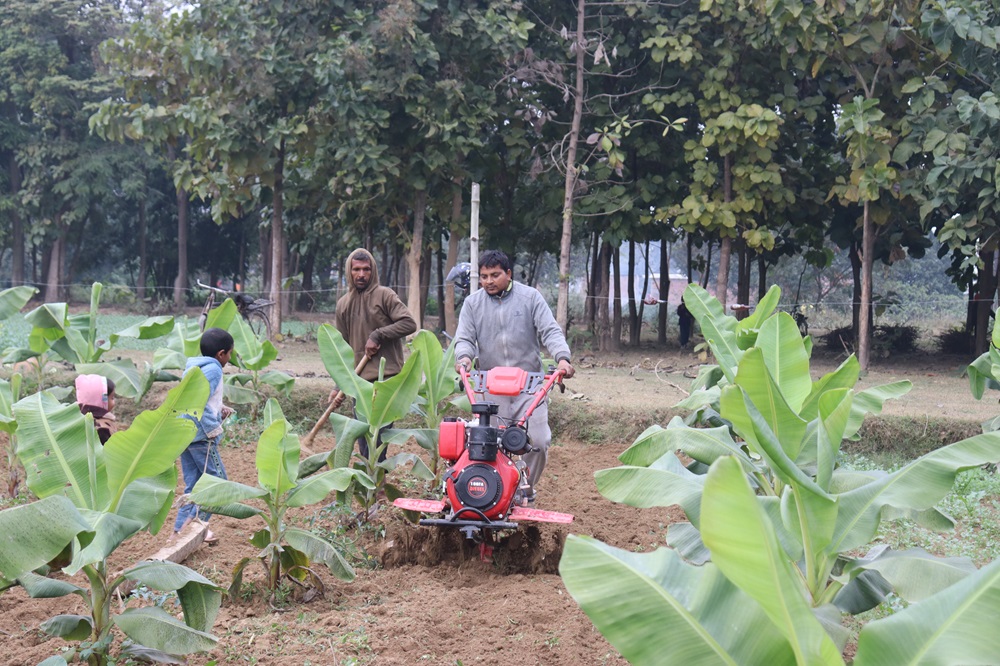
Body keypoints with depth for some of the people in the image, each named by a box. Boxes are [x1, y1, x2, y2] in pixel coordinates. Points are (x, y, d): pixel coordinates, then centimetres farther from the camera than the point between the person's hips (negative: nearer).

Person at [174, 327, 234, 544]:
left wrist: (219, 410, 16)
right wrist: (213, 428, -18)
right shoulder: (212, 369, -12)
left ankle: (180, 529, 11)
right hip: (200, 435, -9)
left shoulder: (192, 368, 17)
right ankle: (194, 522, -8)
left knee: (192, 484, 13)